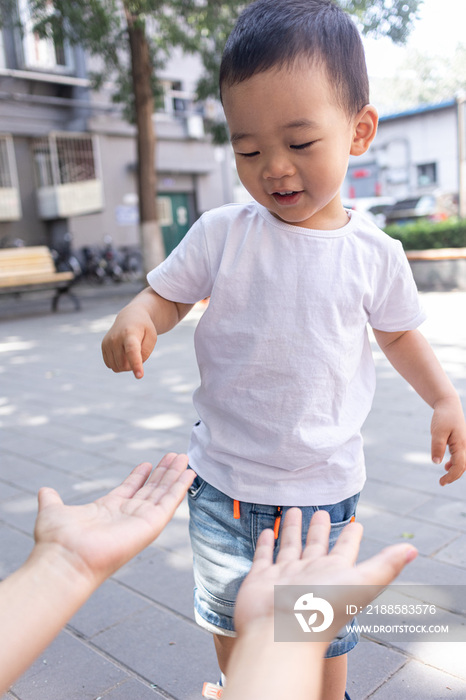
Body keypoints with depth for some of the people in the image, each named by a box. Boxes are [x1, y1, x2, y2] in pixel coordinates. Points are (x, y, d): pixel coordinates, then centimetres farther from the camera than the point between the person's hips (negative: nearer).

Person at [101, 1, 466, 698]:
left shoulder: (375, 254, -7)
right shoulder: (221, 233, -10)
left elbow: (399, 333, 9)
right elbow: (166, 296, -1)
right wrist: (134, 319, -24)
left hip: (325, 487, 0)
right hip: (225, 482, 1)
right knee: (230, 622, 22)